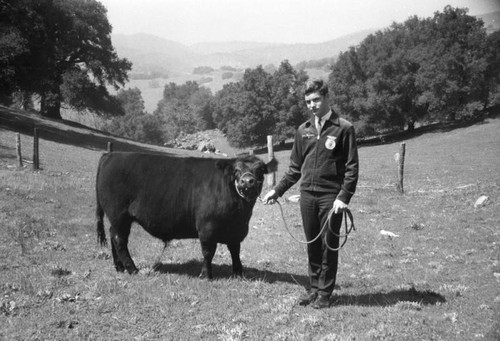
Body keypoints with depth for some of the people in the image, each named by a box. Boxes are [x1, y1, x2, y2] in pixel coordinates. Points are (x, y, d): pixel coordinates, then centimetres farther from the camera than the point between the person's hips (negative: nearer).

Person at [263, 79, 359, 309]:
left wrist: (344, 197, -16)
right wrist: (278, 190, 11)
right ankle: (314, 288, 23)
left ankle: (325, 292, 13)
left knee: (329, 245, 2)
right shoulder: (303, 130, 10)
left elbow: (352, 167, -6)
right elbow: (295, 167, 17)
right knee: (312, 245, 11)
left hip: (330, 197, -4)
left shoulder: (343, 128, -5)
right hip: (307, 195, 5)